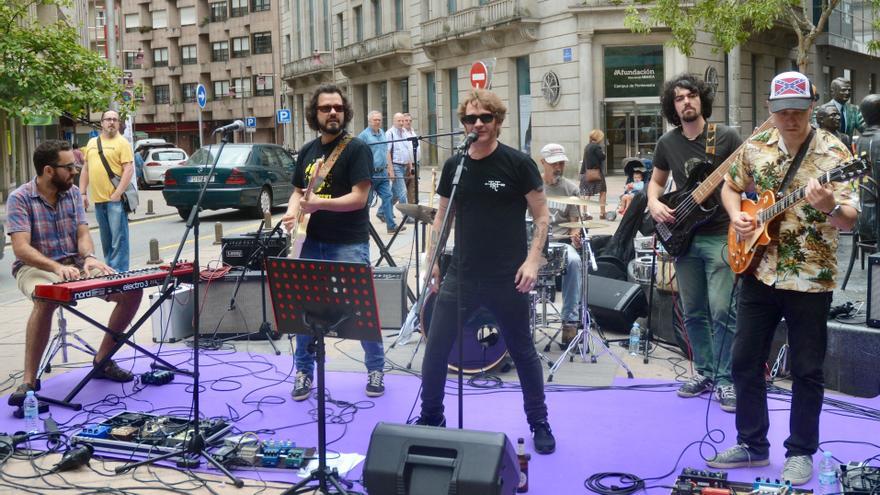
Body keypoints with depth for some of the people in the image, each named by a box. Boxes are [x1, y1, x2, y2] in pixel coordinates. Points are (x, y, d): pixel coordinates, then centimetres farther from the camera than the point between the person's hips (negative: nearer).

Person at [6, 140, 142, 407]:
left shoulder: (73, 193, 5)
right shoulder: (20, 198, -11)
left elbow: (83, 234, 0)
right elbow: (21, 248, -21)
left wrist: (89, 257, -25)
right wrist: (57, 267, -37)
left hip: (75, 265, 5)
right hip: (36, 268, -5)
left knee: (132, 291, -13)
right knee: (45, 301, -41)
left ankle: (102, 360, 3)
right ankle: (28, 380, -31)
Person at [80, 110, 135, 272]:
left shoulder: (122, 142, -2)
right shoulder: (92, 143, 17)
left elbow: (129, 169, -10)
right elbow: (86, 169, 20)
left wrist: (118, 193, -16)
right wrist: (83, 193, 12)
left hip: (115, 199, -6)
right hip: (98, 199, 6)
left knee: (118, 239, -7)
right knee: (106, 240, 13)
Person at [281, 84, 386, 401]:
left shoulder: (356, 149, -9)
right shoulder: (307, 151, 11)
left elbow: (359, 197, -16)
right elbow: (298, 191, 19)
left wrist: (320, 203, -24)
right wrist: (292, 211, -2)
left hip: (350, 244, -6)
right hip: (313, 243, 6)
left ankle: (376, 369, 18)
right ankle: (304, 371, 23)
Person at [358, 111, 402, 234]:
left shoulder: (382, 133, 13)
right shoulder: (364, 135, -9)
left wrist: (388, 168, 19)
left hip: (382, 173, 6)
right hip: (370, 174, -6)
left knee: (387, 197, -1)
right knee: (367, 200, 3)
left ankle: (391, 226, -1)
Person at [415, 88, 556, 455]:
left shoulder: (518, 164, -7)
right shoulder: (454, 166, 4)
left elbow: (541, 216, -5)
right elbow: (443, 217, 13)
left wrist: (533, 259, -15)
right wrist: (434, 260, 7)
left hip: (508, 278, -3)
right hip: (461, 275, 4)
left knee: (522, 351, 9)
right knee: (435, 347, 4)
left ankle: (539, 423, 27)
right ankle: (430, 417, 23)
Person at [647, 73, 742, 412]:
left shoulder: (726, 137, -6)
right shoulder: (667, 143, 6)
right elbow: (656, 181, 18)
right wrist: (654, 203, -2)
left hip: (721, 235, -5)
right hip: (683, 236, 5)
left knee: (721, 310, -9)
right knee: (693, 312, 10)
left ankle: (726, 380, 2)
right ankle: (704, 372, 23)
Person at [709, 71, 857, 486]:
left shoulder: (833, 152, -12)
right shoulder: (755, 146, 1)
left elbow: (849, 220, -19)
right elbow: (730, 187, 17)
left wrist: (829, 208, -41)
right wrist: (736, 216, -3)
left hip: (810, 279, -4)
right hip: (758, 271, 4)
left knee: (806, 370, 5)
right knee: (745, 361, 9)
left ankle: (801, 452, 21)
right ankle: (752, 444, 24)